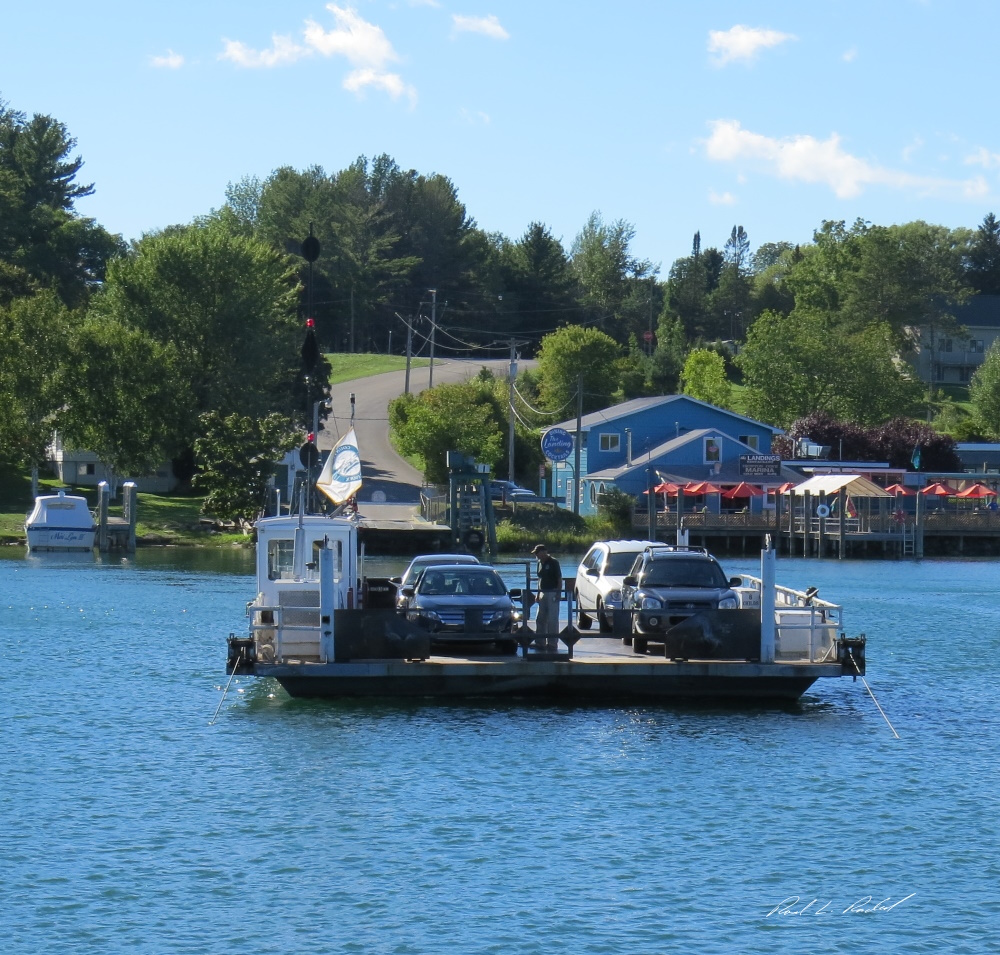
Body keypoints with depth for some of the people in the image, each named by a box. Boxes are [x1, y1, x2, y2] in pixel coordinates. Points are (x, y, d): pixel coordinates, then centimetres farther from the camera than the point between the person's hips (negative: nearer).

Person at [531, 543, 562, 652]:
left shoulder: (553, 562, -8)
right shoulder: (540, 563, 13)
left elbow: (559, 579, -9)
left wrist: (558, 593, -16)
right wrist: (538, 594, 15)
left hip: (552, 593, -8)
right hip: (543, 593, 8)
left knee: (552, 620, -6)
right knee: (540, 619, 8)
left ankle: (552, 643, -2)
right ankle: (540, 642, 13)